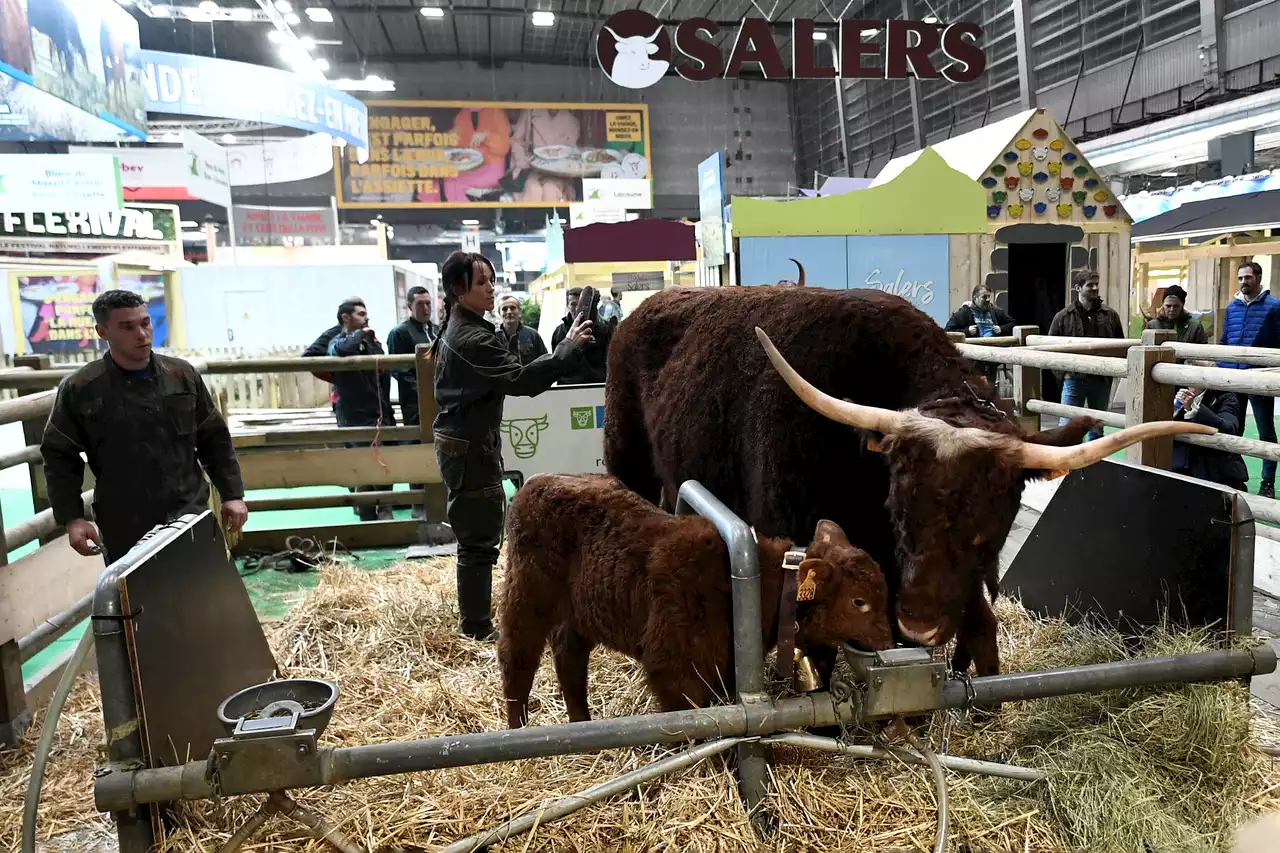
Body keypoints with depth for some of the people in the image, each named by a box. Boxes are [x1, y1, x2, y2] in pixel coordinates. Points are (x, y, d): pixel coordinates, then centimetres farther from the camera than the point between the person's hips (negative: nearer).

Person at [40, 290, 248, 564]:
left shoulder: (183, 375, 4)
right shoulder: (79, 389, -3)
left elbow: (214, 439, 10)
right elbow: (59, 456, 4)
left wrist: (232, 494, 4)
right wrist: (71, 517, -6)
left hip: (192, 518, 2)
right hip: (125, 532, -2)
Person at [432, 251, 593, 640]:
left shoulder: (456, 330, 12)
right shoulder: (473, 338, -22)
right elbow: (522, 380, -28)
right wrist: (569, 345, -22)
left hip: (462, 441, 10)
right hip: (471, 447, -10)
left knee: (475, 533, 18)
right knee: (480, 536, -2)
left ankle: (475, 617, 30)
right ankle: (476, 627, 9)